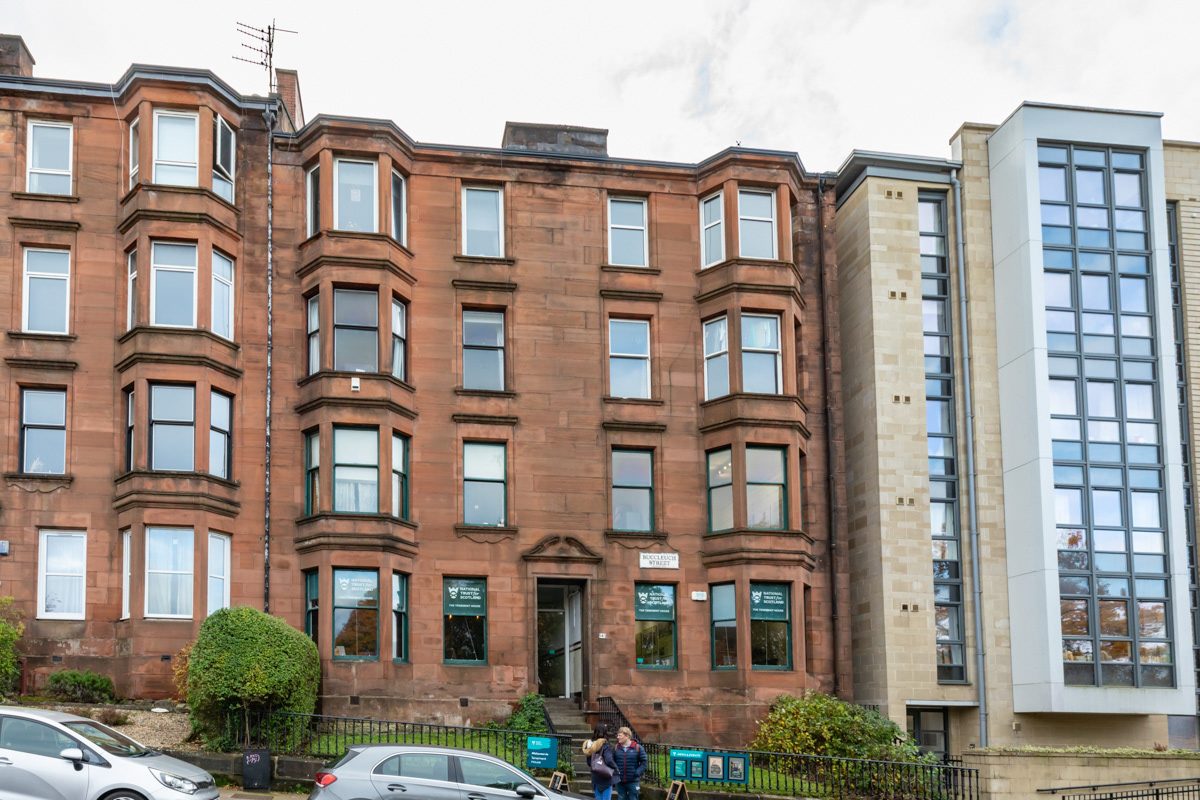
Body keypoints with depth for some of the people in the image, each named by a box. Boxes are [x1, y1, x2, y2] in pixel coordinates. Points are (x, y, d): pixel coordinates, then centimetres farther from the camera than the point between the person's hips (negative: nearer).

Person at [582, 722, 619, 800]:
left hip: (595, 776, 6)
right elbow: (609, 760, -20)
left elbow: (589, 762, 12)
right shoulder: (604, 745, -14)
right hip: (605, 776, -6)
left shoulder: (591, 745, 5)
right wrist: (616, 768, -4)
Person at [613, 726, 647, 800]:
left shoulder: (638, 747, -4)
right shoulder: (616, 748, 4)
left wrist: (638, 772, -14)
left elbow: (643, 762, -1)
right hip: (620, 782, 3)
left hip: (633, 781, -3)